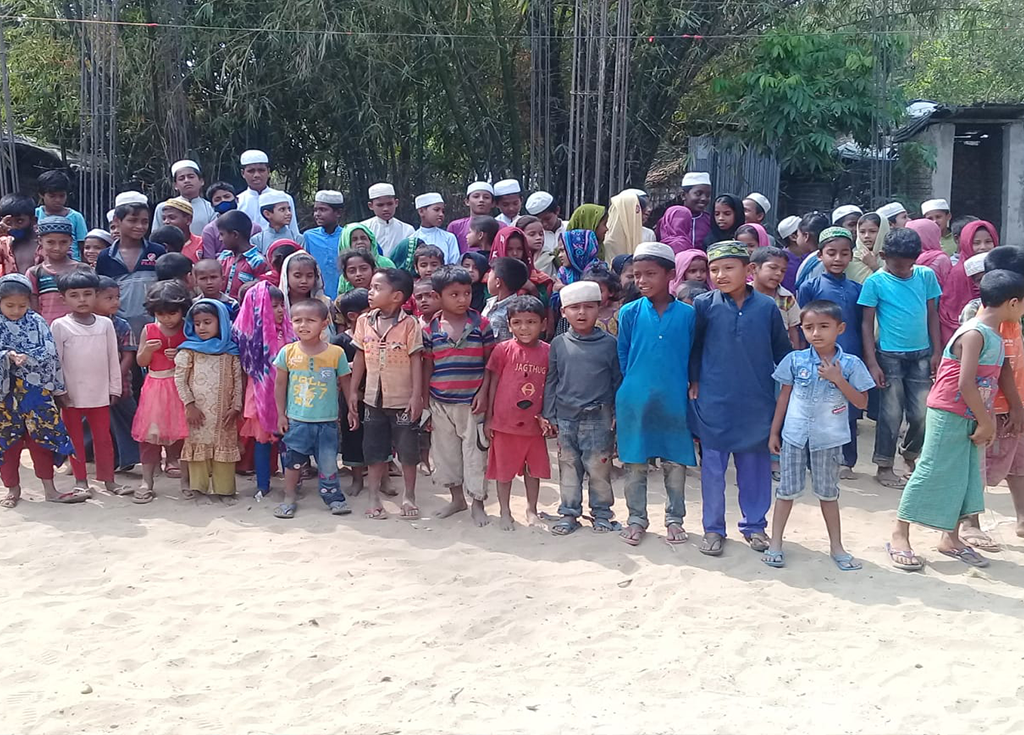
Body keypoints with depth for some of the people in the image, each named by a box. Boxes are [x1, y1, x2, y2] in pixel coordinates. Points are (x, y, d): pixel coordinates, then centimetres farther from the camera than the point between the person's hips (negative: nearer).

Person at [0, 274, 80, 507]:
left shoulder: (36, 322, 0)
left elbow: (49, 351, -6)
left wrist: (26, 358, -17)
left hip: (35, 390, 1)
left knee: (41, 439, 5)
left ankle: (50, 489, 12)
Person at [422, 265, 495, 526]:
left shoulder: (481, 325, -4)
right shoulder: (431, 329, 0)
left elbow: (490, 364, -1)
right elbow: (427, 366, 6)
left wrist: (484, 393, -9)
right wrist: (423, 402, 6)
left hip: (471, 402, -2)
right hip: (440, 403, 2)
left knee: (474, 451, 3)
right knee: (445, 450, 13)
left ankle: (477, 503, 16)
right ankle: (457, 498, 30)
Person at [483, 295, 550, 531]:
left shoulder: (548, 352, -3)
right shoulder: (503, 349, -8)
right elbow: (493, 383, -2)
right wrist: (488, 417, -2)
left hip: (534, 423, 2)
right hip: (505, 422, -2)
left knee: (534, 469, 15)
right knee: (504, 469, 11)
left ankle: (531, 511, 31)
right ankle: (505, 512, 26)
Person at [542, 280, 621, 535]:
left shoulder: (609, 343, -2)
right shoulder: (559, 344, 2)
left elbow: (618, 380, 3)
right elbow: (551, 381, 7)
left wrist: (618, 414, 0)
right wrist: (548, 415, 5)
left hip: (599, 418, -2)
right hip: (566, 418, 2)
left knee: (599, 467, 4)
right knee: (568, 467, 11)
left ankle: (601, 513, 19)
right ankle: (569, 513, 22)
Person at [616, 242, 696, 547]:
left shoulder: (687, 314, -3)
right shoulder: (629, 313, -1)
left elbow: (693, 357, 6)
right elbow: (622, 357, 7)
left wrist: (689, 386, 5)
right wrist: (633, 385, 6)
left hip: (673, 402, 0)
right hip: (635, 402, 1)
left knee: (675, 464, 8)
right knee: (634, 464, 9)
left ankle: (674, 519, 25)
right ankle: (637, 519, 23)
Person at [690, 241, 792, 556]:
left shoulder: (767, 307, -3)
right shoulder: (704, 305, -5)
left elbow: (782, 351, 7)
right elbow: (693, 347, 4)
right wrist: (694, 382, 0)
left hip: (756, 403, 1)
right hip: (714, 403, -1)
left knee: (755, 465, 12)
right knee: (712, 466, 7)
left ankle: (754, 524, 28)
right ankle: (713, 528, 20)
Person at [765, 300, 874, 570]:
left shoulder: (850, 364, -7)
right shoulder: (795, 360, -4)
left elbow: (861, 403, -6)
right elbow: (784, 396, 4)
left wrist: (838, 379, -19)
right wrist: (774, 432, 6)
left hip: (829, 440, 0)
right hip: (794, 436, 1)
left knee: (828, 492, 12)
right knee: (787, 490, 9)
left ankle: (836, 546, 25)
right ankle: (775, 543, 19)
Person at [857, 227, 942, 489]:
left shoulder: (926, 276, 1)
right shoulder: (875, 282, -7)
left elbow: (932, 315, 8)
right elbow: (867, 324, -5)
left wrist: (937, 352, 5)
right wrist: (872, 363, -9)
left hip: (921, 356, 3)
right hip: (890, 357, -3)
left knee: (922, 413, 6)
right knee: (891, 415, 2)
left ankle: (910, 454, 31)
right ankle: (884, 466, 16)